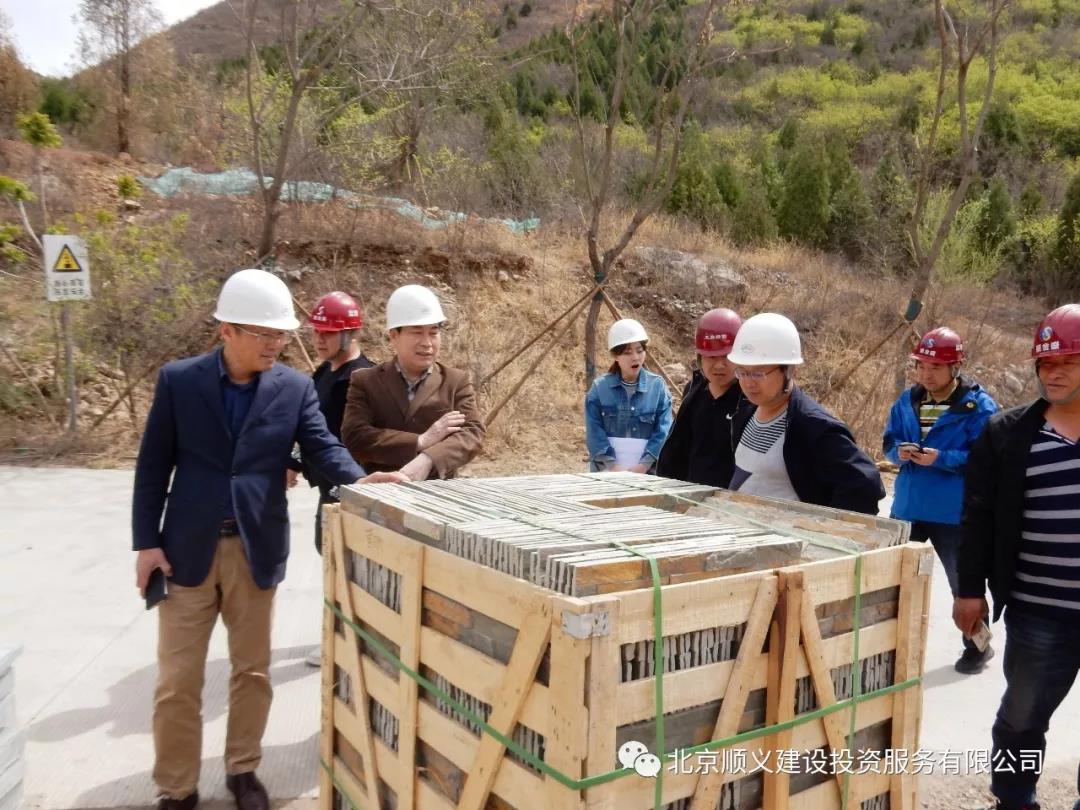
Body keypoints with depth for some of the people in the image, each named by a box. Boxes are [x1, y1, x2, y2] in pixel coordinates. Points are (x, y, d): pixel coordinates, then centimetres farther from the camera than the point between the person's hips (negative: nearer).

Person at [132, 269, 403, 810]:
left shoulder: (295, 388, -3)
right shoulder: (178, 380, -5)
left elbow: (323, 448, -9)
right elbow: (153, 465, -1)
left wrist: (361, 481, -30)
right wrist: (146, 542, -5)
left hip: (256, 549, 1)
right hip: (187, 547, -1)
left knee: (252, 669, 14)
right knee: (177, 679, 9)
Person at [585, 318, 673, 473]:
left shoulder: (657, 386, 2)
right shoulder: (600, 387, 1)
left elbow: (663, 431, -3)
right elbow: (595, 432, -3)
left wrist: (643, 465, -13)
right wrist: (613, 466, -13)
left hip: (647, 472, 0)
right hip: (608, 471, 0)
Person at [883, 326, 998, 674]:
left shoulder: (980, 406, -13)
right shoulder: (907, 401, 4)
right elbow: (888, 442, 10)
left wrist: (940, 458, -26)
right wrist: (899, 452, -12)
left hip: (953, 513, -5)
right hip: (907, 507, 5)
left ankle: (978, 646, 33)